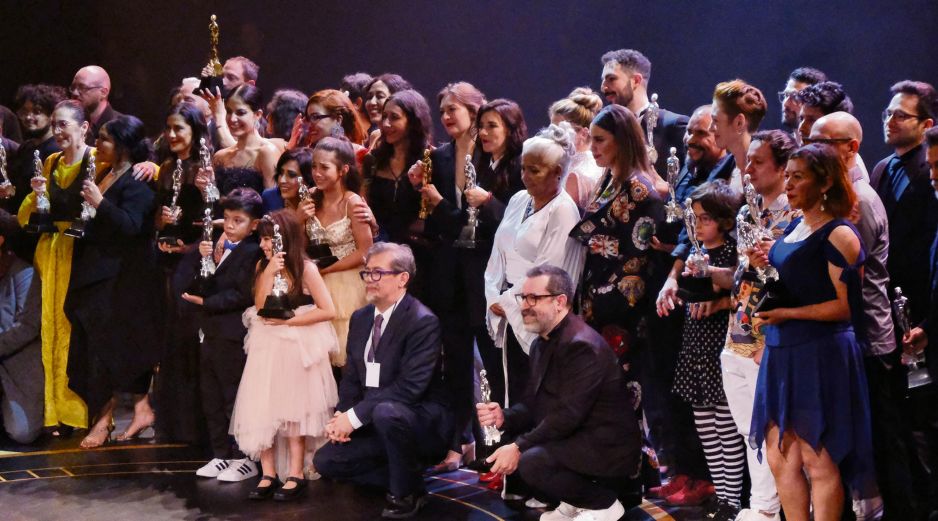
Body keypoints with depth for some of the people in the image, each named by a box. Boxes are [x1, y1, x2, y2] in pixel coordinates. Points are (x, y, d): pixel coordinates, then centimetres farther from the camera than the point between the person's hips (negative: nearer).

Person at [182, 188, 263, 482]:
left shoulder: (251, 252, -13)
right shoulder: (220, 248, 15)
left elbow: (243, 295, -20)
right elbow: (207, 284, 14)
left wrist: (206, 301, -15)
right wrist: (203, 258, -2)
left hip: (233, 337, -9)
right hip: (212, 334, 9)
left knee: (235, 398, -3)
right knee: (211, 399, 13)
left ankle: (244, 459, 5)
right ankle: (221, 455, 23)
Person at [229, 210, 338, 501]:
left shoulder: (305, 269, -6)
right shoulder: (262, 267, 7)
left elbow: (328, 311, -11)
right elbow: (260, 308, -3)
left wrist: (287, 321, -14)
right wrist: (269, 274, -14)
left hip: (296, 348, -4)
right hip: (266, 347, 4)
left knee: (293, 408, -3)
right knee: (262, 409, -3)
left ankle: (295, 474, 2)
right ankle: (268, 474, 1)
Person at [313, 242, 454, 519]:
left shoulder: (423, 322, -19)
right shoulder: (361, 318, 7)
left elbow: (410, 387, -26)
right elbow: (352, 377, 11)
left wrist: (355, 416, -27)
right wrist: (342, 415, -9)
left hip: (422, 420, -8)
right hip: (373, 421, 8)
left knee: (386, 412, -39)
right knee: (325, 461, -4)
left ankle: (406, 492, -14)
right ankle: (406, 478, 7)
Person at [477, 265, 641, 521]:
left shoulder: (582, 346, -20)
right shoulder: (542, 343, 12)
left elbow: (568, 415, -27)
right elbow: (533, 404, 10)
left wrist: (519, 447, -27)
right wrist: (503, 417, -11)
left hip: (607, 448, -10)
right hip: (573, 440, 10)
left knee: (531, 462, -30)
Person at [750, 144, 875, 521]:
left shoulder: (838, 235, -11)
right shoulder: (793, 228, 14)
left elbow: (848, 306, -16)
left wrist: (787, 314, -17)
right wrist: (763, 270, 7)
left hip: (821, 355, -8)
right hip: (782, 352, 8)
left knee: (818, 461, -2)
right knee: (780, 459, 9)